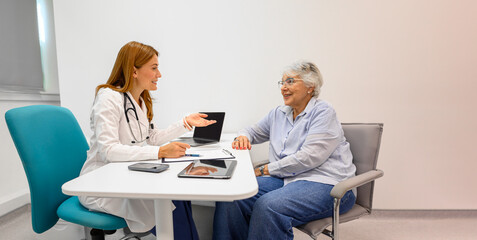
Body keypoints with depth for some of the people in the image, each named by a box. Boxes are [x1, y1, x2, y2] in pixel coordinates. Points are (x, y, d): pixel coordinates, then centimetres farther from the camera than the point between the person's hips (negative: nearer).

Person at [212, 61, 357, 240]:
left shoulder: (323, 113, -5)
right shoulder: (278, 114, 17)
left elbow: (308, 158, -16)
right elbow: (254, 131, 30)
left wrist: (266, 170, -13)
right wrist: (243, 137, 4)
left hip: (324, 183, -6)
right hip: (285, 178, 6)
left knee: (267, 205, -34)